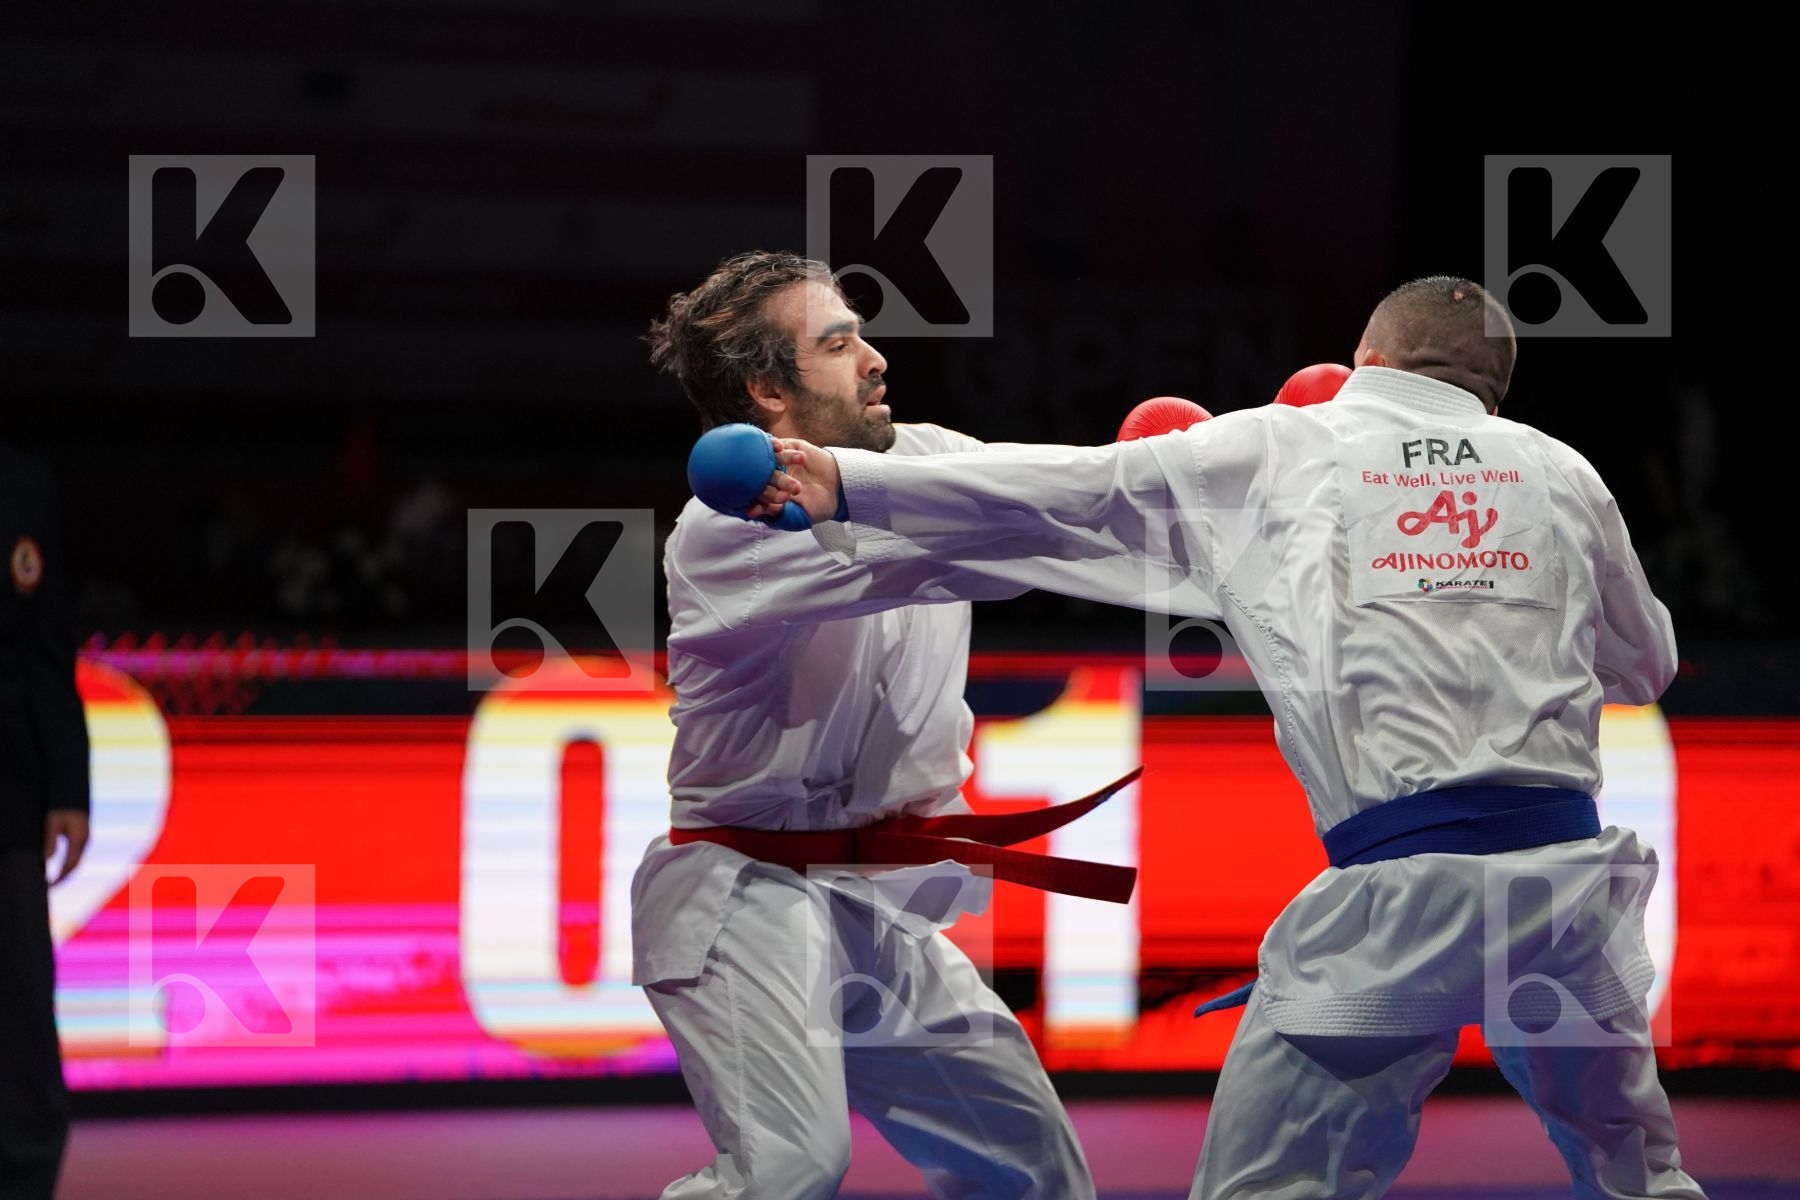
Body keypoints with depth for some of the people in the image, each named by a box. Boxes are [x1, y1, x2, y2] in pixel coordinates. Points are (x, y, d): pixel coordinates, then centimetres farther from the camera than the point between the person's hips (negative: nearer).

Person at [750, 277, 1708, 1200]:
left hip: (1400, 880, -3)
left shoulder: (1270, 454, 9)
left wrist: (846, 487, 14)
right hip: (1568, 867, 3)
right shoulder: (1559, 471, 15)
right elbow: (1643, 664, 27)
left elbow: (1061, 490, 9)